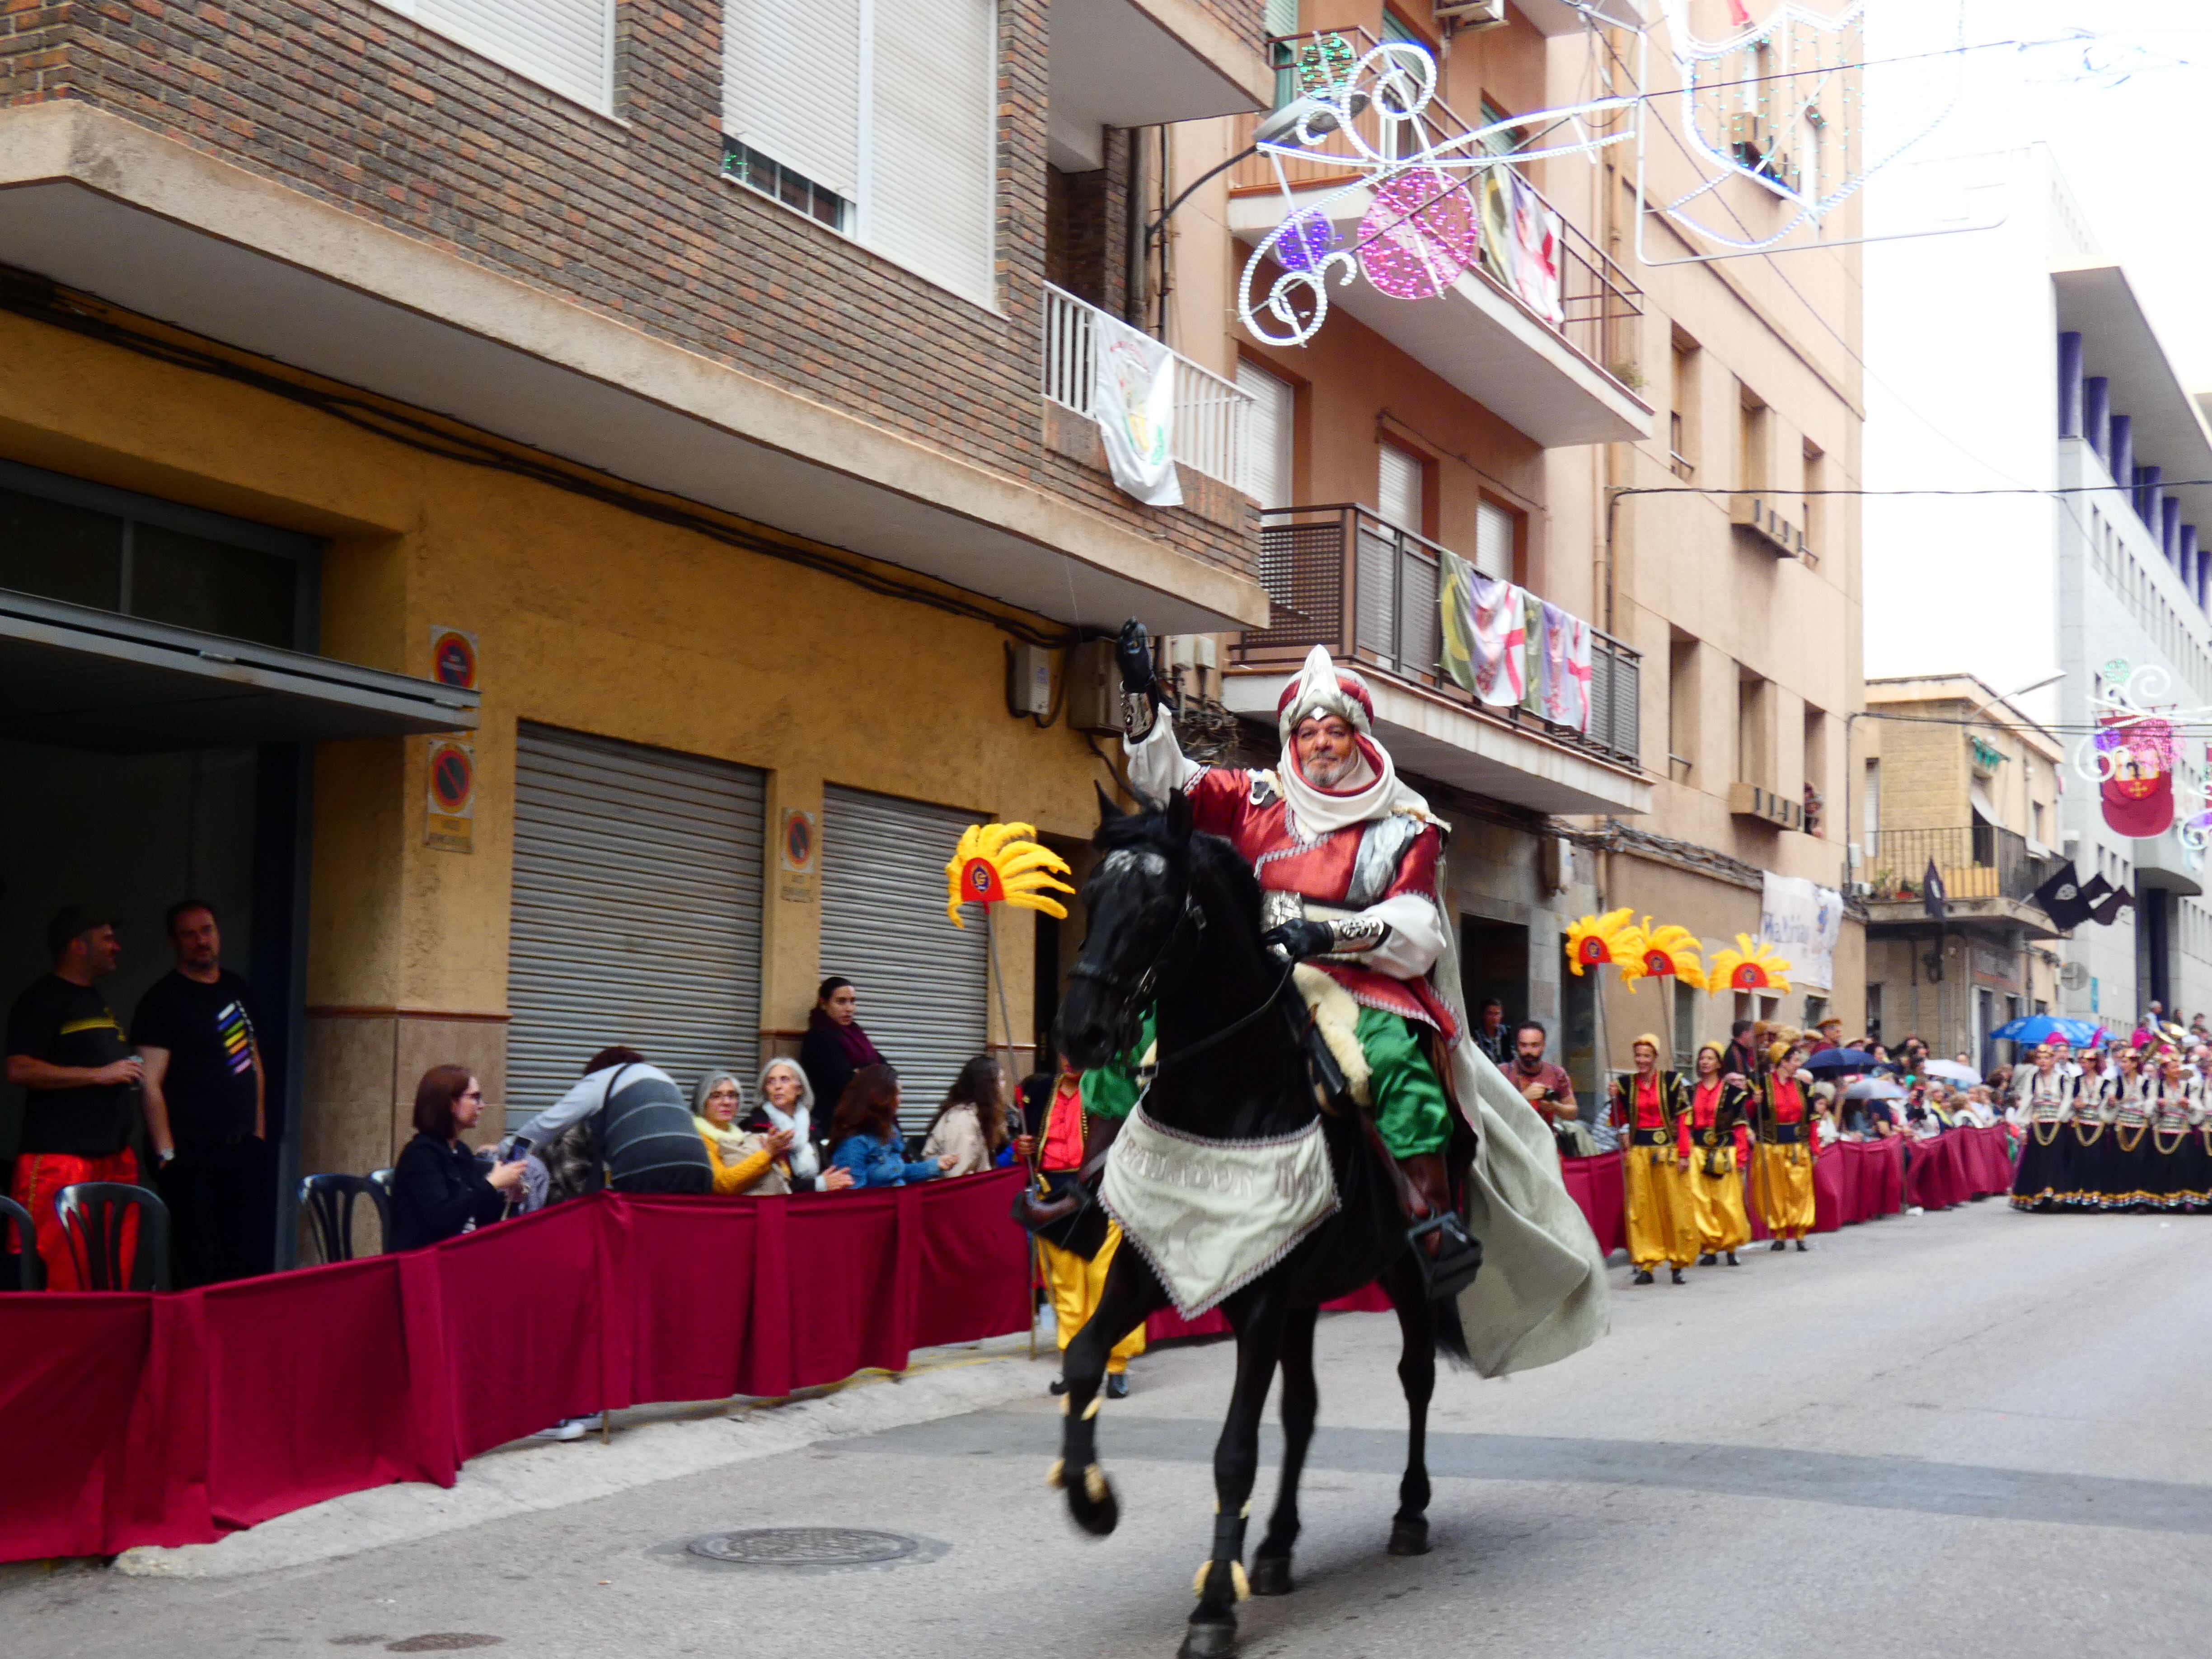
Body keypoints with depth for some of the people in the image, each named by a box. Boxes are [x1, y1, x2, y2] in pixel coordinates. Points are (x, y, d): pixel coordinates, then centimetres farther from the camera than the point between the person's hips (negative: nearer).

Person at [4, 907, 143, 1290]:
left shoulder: (95, 1000, 22)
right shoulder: (43, 998, -5)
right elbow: (19, 1069, -17)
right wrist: (100, 1074, -15)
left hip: (113, 1155, 9)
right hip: (59, 1156, -8)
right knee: (60, 1277, -13)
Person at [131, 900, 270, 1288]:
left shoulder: (235, 989, 14)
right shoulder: (163, 1001, -8)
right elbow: (151, 1085, -14)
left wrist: (259, 1132, 15)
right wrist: (167, 1155, -18)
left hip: (243, 1148, 7)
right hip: (192, 1154, -7)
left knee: (256, 1257, 9)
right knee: (195, 1268, -4)